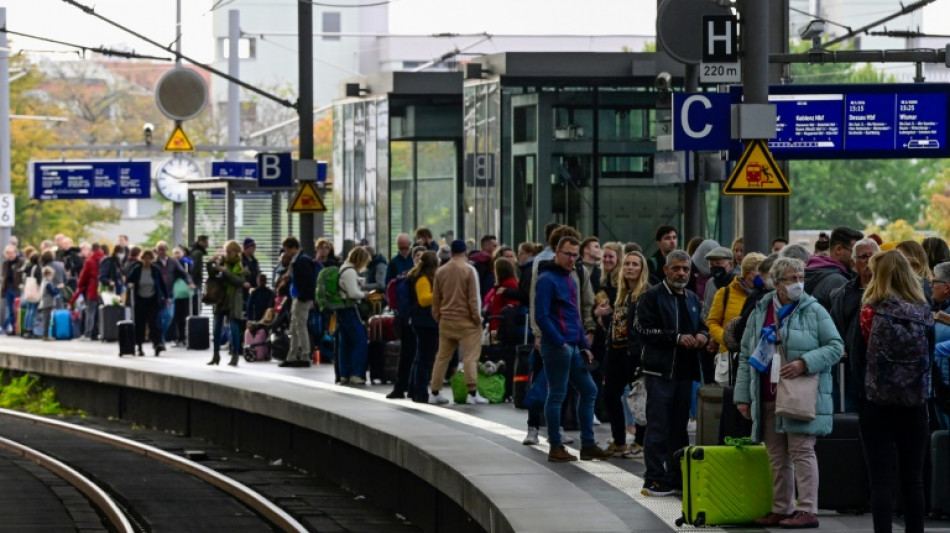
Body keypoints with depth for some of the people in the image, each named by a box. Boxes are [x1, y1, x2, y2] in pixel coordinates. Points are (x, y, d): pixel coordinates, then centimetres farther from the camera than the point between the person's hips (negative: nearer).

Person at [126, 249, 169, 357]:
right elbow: (129, 280, 6)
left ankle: (157, 343, -20)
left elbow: (162, 284, 8)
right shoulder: (136, 269, -1)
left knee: (153, 322, -12)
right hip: (140, 300, 1)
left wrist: (166, 297, 8)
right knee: (139, 323, 3)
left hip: (152, 300, -1)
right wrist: (130, 285, -18)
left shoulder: (156, 269, 1)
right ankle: (139, 347, 10)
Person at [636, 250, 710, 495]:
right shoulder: (653, 296, -4)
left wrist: (702, 336, 1)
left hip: (685, 371, 7)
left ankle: (677, 476, 17)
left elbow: (701, 326, 26)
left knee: (679, 426, 11)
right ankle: (655, 479, -4)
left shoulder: (693, 299, 17)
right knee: (658, 426, -6)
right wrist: (677, 338, -19)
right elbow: (644, 330, -13)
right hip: (660, 371, -7)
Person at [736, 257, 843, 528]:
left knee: (801, 451, -7)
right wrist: (743, 396, 9)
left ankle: (807, 510, -5)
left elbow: (835, 346, -2)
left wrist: (805, 363, -16)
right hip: (768, 398, 5)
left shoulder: (814, 311, 0)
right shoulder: (760, 313, 12)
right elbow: (746, 356, 14)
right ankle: (781, 509, 16)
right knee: (777, 455, 9)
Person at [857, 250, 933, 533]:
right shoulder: (924, 313, -1)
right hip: (915, 405, 3)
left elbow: (858, 359, -4)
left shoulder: (871, 313, -9)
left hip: (877, 404, -3)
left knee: (881, 480, -1)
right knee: (913, 480, 11)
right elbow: (931, 359, 5)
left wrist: (864, 388, 8)